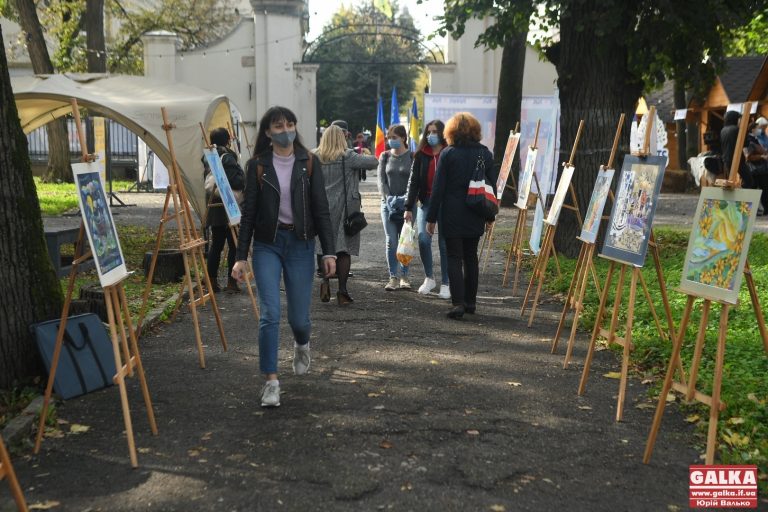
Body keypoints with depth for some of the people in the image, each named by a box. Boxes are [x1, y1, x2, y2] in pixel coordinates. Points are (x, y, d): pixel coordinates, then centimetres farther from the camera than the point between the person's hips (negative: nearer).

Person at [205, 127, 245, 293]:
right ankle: (231, 281, 1)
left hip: (214, 208, 8)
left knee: (216, 244, 12)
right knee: (234, 245, 0)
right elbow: (238, 181, -19)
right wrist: (239, 169, -2)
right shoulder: (227, 158, -14)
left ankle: (212, 281, 13)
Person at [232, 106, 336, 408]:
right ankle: (271, 381, 2)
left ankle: (302, 345, 42)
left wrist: (329, 251, -6)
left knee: (298, 316, 6)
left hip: (300, 244, 0)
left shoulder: (309, 162, 0)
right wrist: (241, 257, -2)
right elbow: (249, 212, 2)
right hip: (267, 245, 0)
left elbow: (321, 209, 0)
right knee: (270, 314, -9)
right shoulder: (257, 165, 0)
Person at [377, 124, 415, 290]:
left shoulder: (412, 157, 0)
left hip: (407, 204, -2)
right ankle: (393, 277, 1)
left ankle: (404, 276, 14)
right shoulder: (385, 156, 9)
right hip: (388, 203, 2)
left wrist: (407, 199, -19)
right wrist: (388, 197, -11)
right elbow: (381, 179, 4)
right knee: (391, 242, -3)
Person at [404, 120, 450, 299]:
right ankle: (429, 278, 12)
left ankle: (445, 284, 14)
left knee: (444, 244, 2)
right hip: (426, 202, 2)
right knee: (423, 239, -10)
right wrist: (408, 207, 0)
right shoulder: (421, 155, 7)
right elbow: (413, 181, 5)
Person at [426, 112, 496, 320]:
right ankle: (470, 301, 21)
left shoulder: (447, 154, -8)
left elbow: (438, 188, -8)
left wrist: (431, 218, -4)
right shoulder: (485, 153, 4)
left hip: (452, 215, -4)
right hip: (476, 216, 4)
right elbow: (493, 185, 8)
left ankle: (458, 303, -8)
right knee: (471, 256, 15)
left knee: (454, 258, 0)